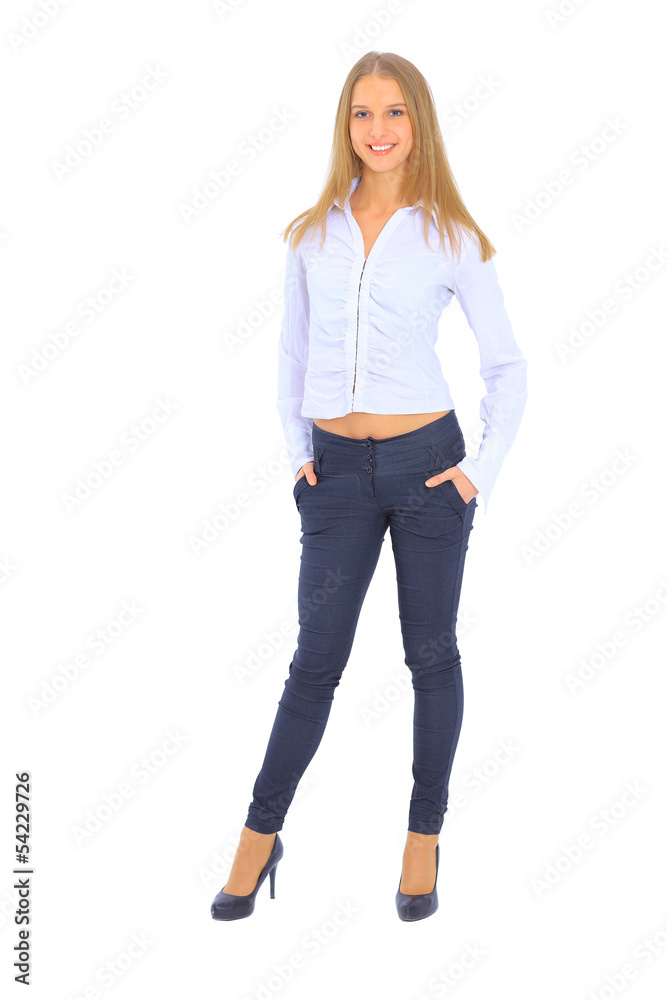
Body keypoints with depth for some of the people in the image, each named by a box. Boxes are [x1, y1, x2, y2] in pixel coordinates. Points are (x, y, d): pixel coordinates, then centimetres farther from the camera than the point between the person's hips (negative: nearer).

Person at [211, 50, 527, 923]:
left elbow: (507, 365, 3)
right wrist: (296, 450, 7)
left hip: (427, 461, -1)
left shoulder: (452, 237, -1)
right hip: (338, 469, 2)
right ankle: (260, 837, 18)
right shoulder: (313, 232, 6)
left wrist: (485, 469, -3)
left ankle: (424, 840, 24)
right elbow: (293, 350, 15)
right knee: (316, 661, 5)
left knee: (432, 655, 9)